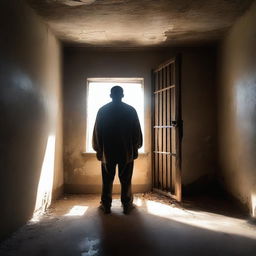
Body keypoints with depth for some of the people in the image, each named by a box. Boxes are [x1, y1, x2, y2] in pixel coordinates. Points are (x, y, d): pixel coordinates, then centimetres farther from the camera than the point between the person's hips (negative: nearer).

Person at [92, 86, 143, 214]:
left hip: (107, 151, 1)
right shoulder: (131, 110, -1)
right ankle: (127, 206, 14)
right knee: (126, 180, 7)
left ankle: (106, 206, 16)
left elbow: (97, 132, 2)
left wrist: (98, 149, 11)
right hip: (127, 152, 0)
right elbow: (137, 131, 1)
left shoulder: (102, 110, 0)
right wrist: (135, 148, 11)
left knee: (107, 180, 9)